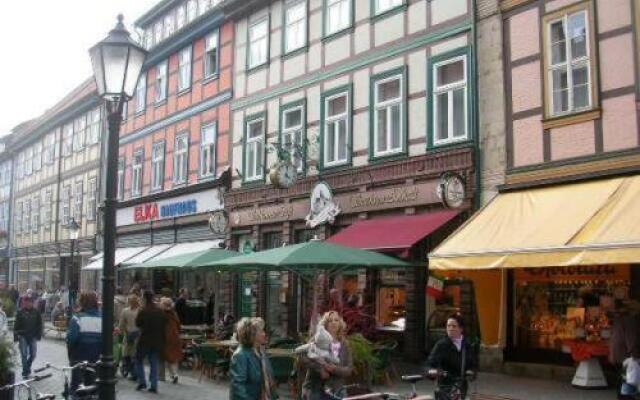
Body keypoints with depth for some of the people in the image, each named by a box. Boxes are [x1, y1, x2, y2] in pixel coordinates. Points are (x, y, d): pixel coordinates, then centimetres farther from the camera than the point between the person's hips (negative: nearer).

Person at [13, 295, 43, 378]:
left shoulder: (36, 312, -2)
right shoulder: (20, 312, -4)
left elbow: (39, 324, 4)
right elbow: (16, 325, -2)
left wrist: (39, 335, 1)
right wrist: (15, 336, -6)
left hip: (33, 336, 1)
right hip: (23, 336, -1)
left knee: (33, 354, 4)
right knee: (24, 354, -3)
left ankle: (28, 367, 30)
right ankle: (25, 372, 6)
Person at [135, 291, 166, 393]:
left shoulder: (143, 312, -16)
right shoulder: (161, 312, -2)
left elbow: (137, 324, -4)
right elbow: (164, 325, 5)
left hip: (145, 340, -4)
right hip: (157, 341, 4)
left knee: (139, 360, 16)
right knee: (154, 363, 11)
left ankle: (142, 382, 9)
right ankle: (154, 386, 9)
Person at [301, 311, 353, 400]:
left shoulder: (344, 344, 7)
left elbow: (349, 369, 0)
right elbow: (304, 358, -14)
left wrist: (335, 369, -19)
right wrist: (320, 369, -23)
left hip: (335, 390, 3)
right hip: (315, 389, -3)